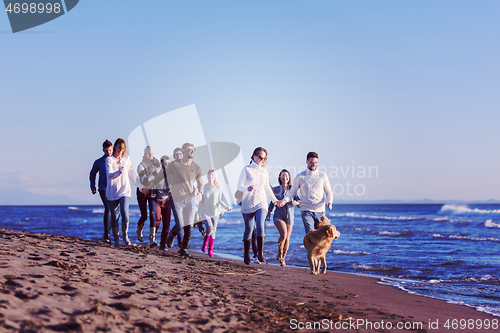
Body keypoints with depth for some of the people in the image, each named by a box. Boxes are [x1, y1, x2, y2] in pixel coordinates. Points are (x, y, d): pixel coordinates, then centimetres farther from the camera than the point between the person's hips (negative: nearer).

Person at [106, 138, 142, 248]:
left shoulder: (126, 158, 9)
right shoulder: (109, 159, -2)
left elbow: (130, 173, 21)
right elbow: (109, 175, -15)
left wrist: (138, 184, 28)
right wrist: (118, 172, -35)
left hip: (124, 190, 1)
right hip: (112, 191, -1)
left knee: (124, 212, -20)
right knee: (114, 216, 2)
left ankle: (125, 235, -2)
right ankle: (116, 239, 15)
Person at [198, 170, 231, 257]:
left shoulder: (218, 188, -2)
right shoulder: (203, 187, -3)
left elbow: (220, 200, -3)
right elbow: (201, 200, 4)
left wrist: (227, 206, -19)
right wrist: (199, 212, 7)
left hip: (215, 212, 2)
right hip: (205, 212, -1)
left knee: (213, 231, 3)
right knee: (210, 228, -20)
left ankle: (210, 250, 17)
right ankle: (205, 244, 6)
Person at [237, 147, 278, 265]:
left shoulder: (264, 171, 12)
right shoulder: (246, 169, 0)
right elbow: (239, 186, -5)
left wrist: (275, 200, 27)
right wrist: (248, 188, -26)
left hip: (261, 203, 2)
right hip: (248, 204, -2)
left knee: (260, 226, -20)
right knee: (249, 230, 1)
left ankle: (260, 253, -17)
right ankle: (246, 255, 16)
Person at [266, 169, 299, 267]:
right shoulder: (276, 189, 3)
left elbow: (298, 201, 2)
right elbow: (272, 202, 15)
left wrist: (295, 202, -20)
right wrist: (268, 213, 18)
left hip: (289, 217, 2)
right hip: (279, 216, -2)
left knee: (287, 239, 4)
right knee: (283, 234, -24)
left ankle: (283, 259, 21)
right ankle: (279, 254, -2)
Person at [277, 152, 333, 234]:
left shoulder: (323, 176, 7)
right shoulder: (300, 177, 4)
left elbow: (329, 192, 13)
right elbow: (292, 192, 8)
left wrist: (329, 202, -8)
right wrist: (285, 200, -12)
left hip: (320, 211, 2)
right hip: (306, 210, -2)